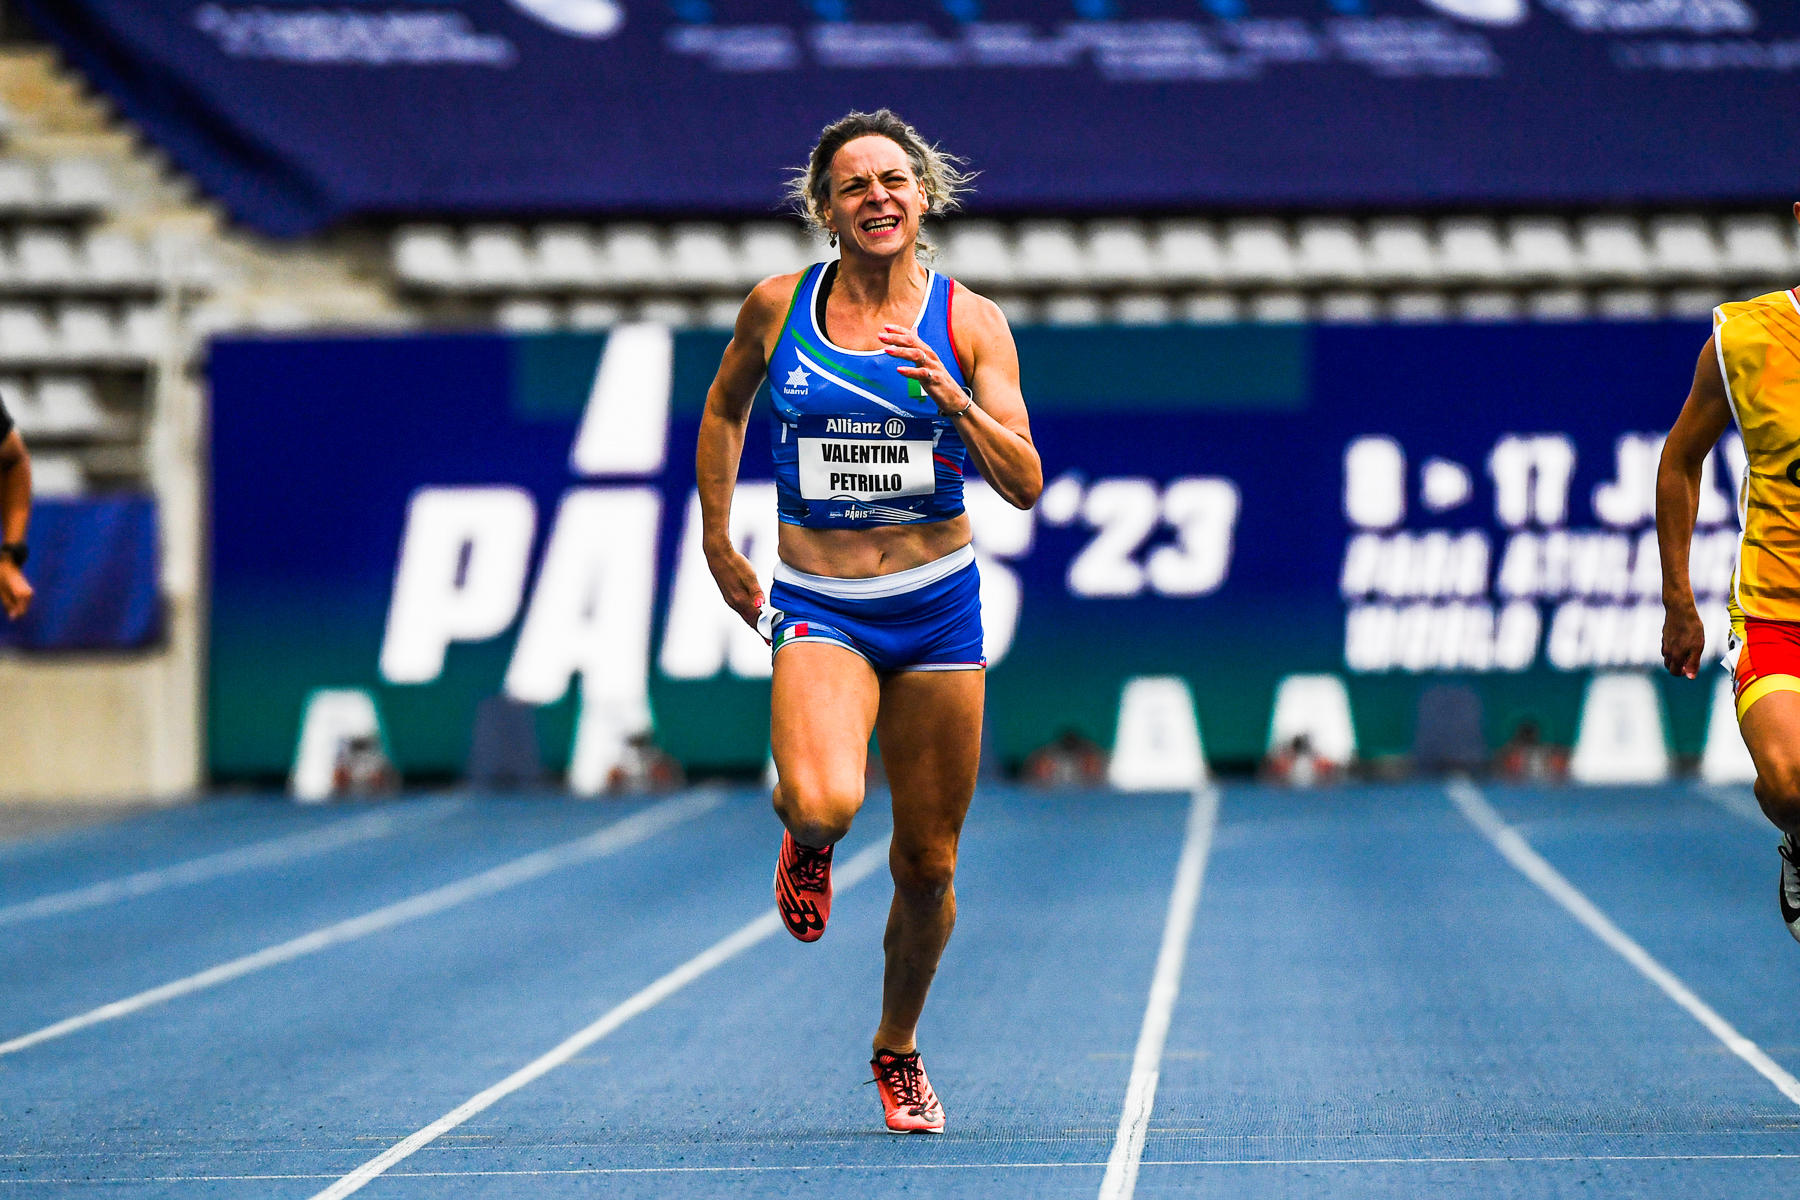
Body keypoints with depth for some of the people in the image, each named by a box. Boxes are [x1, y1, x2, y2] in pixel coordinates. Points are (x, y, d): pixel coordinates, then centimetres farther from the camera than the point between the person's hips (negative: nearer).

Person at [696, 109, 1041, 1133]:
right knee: (824, 802, -30)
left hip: (938, 603, 1)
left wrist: (956, 402, -23)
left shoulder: (969, 321, -2)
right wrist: (718, 540, 15)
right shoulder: (778, 308, 0)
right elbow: (725, 410, 20)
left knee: (928, 865, 6)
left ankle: (899, 1049, 32)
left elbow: (1025, 484, -7)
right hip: (819, 611, -1)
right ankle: (808, 840, 10)